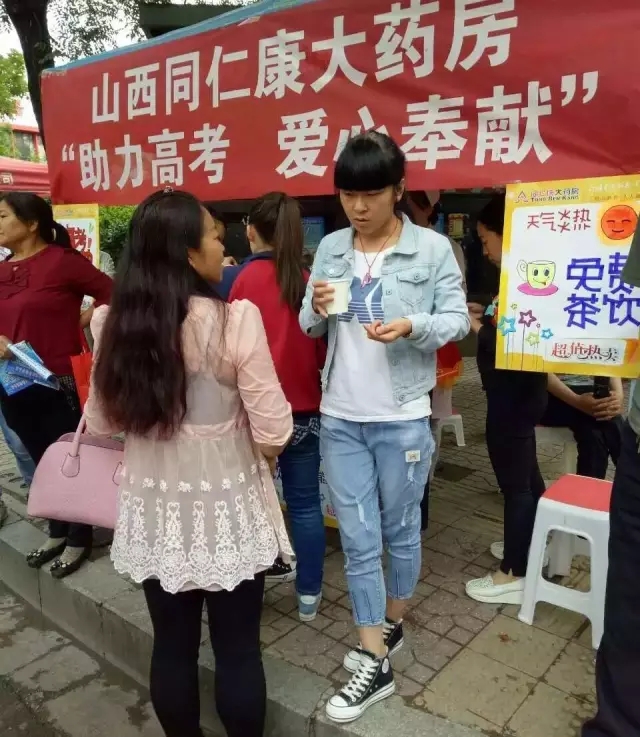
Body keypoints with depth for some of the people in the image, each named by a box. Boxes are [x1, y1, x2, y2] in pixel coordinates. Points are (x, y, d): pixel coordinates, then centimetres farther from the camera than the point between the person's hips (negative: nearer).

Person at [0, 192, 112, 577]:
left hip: (60, 381, -6)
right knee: (43, 462, 18)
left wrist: (79, 325, -9)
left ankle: (79, 539, 25)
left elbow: (112, 293, -10)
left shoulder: (62, 261, -11)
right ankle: (57, 533, 36)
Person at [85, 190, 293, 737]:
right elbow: (273, 434, -17)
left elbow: (101, 424, 5)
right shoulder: (234, 320, -19)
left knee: (172, 645, 21)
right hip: (226, 509, -4)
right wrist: (256, 457, 5)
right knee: (238, 649, 15)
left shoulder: (112, 324, -5)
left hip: (154, 508, 4)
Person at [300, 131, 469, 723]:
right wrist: (316, 310, -15)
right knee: (357, 538, 7)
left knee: (400, 528, 16)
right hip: (339, 417, 3)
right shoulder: (330, 248, 4)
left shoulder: (433, 248, -6)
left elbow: (457, 320, -5)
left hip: (403, 418, -3)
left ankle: (393, 622, 42)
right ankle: (375, 662, 22)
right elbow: (310, 329, 8)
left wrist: (413, 326, -24)